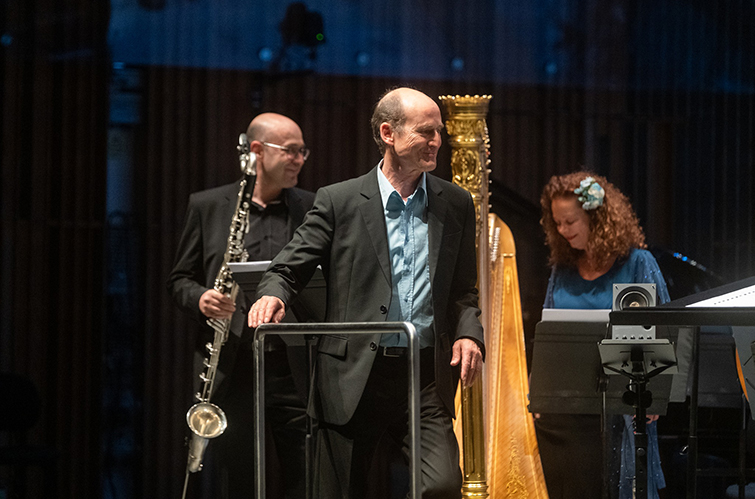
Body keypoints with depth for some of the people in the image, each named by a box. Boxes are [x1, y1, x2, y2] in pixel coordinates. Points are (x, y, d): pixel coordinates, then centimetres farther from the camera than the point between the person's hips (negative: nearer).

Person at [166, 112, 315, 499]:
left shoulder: (312, 208, 10)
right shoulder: (207, 206, 9)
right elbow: (180, 279, 12)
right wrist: (199, 299, -10)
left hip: (294, 369, 1)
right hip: (232, 370, -1)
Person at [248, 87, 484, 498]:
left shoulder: (456, 205, 11)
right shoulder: (339, 201, 2)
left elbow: (464, 290, 17)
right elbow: (289, 268, 3)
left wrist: (468, 333, -3)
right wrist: (273, 295, -19)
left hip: (425, 376, 2)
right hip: (353, 378, -1)